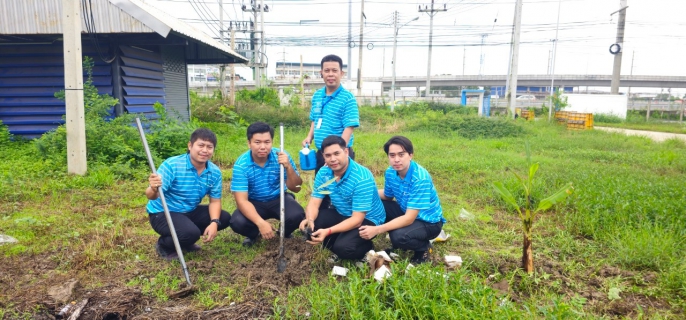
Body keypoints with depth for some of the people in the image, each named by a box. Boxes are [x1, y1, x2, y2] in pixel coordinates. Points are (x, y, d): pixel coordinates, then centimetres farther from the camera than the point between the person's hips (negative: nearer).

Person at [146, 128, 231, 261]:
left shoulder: (215, 172, -7)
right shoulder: (172, 165, -23)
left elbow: (215, 200, -1)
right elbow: (151, 196, -27)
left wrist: (214, 222, -19)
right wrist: (154, 189, -53)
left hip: (189, 212, 7)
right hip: (162, 213, -7)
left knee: (224, 218, -6)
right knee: (191, 233, -32)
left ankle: (185, 241, 14)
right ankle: (163, 245, 4)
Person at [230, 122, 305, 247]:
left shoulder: (281, 156, -18)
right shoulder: (241, 164, -21)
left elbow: (296, 188, -16)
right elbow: (241, 200, -25)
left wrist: (288, 167, -36)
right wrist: (260, 222, -41)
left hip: (278, 199, 0)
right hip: (254, 203, 0)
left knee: (296, 215, -29)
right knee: (237, 223, -28)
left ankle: (285, 233, 9)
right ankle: (253, 234, 10)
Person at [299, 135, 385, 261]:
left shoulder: (362, 178, -30)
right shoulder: (323, 173, -10)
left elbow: (357, 219, -31)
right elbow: (314, 203, -10)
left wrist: (328, 231, -43)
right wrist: (309, 220, -35)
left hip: (367, 219, -6)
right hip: (342, 214, 6)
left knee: (343, 247, -31)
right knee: (308, 224, -18)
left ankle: (367, 248, 4)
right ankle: (339, 248, 3)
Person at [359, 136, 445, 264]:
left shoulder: (420, 179, -32)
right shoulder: (390, 172, -9)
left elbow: (409, 219, -33)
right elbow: (387, 196, 11)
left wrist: (377, 230, -39)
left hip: (428, 221, -7)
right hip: (406, 212, 7)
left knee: (399, 236, -34)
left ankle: (424, 247, 1)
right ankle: (398, 245, 9)